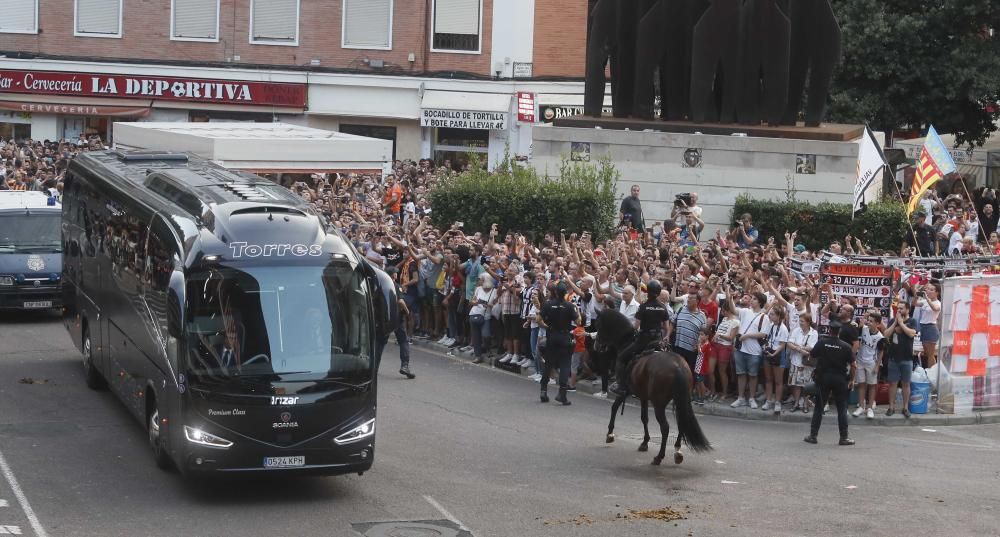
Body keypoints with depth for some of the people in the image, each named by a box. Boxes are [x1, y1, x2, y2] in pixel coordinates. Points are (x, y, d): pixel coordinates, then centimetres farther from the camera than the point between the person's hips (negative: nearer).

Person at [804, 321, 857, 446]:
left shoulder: (821, 342, -8)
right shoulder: (846, 346, -7)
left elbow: (811, 355, 2)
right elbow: (853, 365, -6)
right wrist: (852, 379, 6)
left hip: (823, 378, 1)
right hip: (840, 379, 0)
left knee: (819, 407, 8)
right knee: (842, 409, 6)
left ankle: (813, 435, 9)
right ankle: (844, 437, 6)